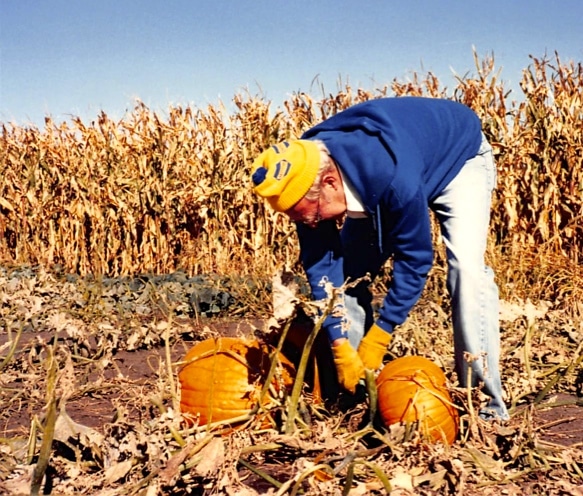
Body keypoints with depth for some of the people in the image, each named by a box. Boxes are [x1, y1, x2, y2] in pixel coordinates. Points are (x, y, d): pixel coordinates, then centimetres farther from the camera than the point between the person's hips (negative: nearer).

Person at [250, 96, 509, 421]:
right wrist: (340, 345, -25)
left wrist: (378, 337, -28)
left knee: (467, 269, -24)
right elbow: (321, 264, -19)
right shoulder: (304, 179, -27)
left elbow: (414, 259, -32)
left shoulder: (392, 176, -45)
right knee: (349, 270, -4)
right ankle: (358, 393, 6)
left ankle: (485, 401, -17)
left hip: (459, 155, -5)